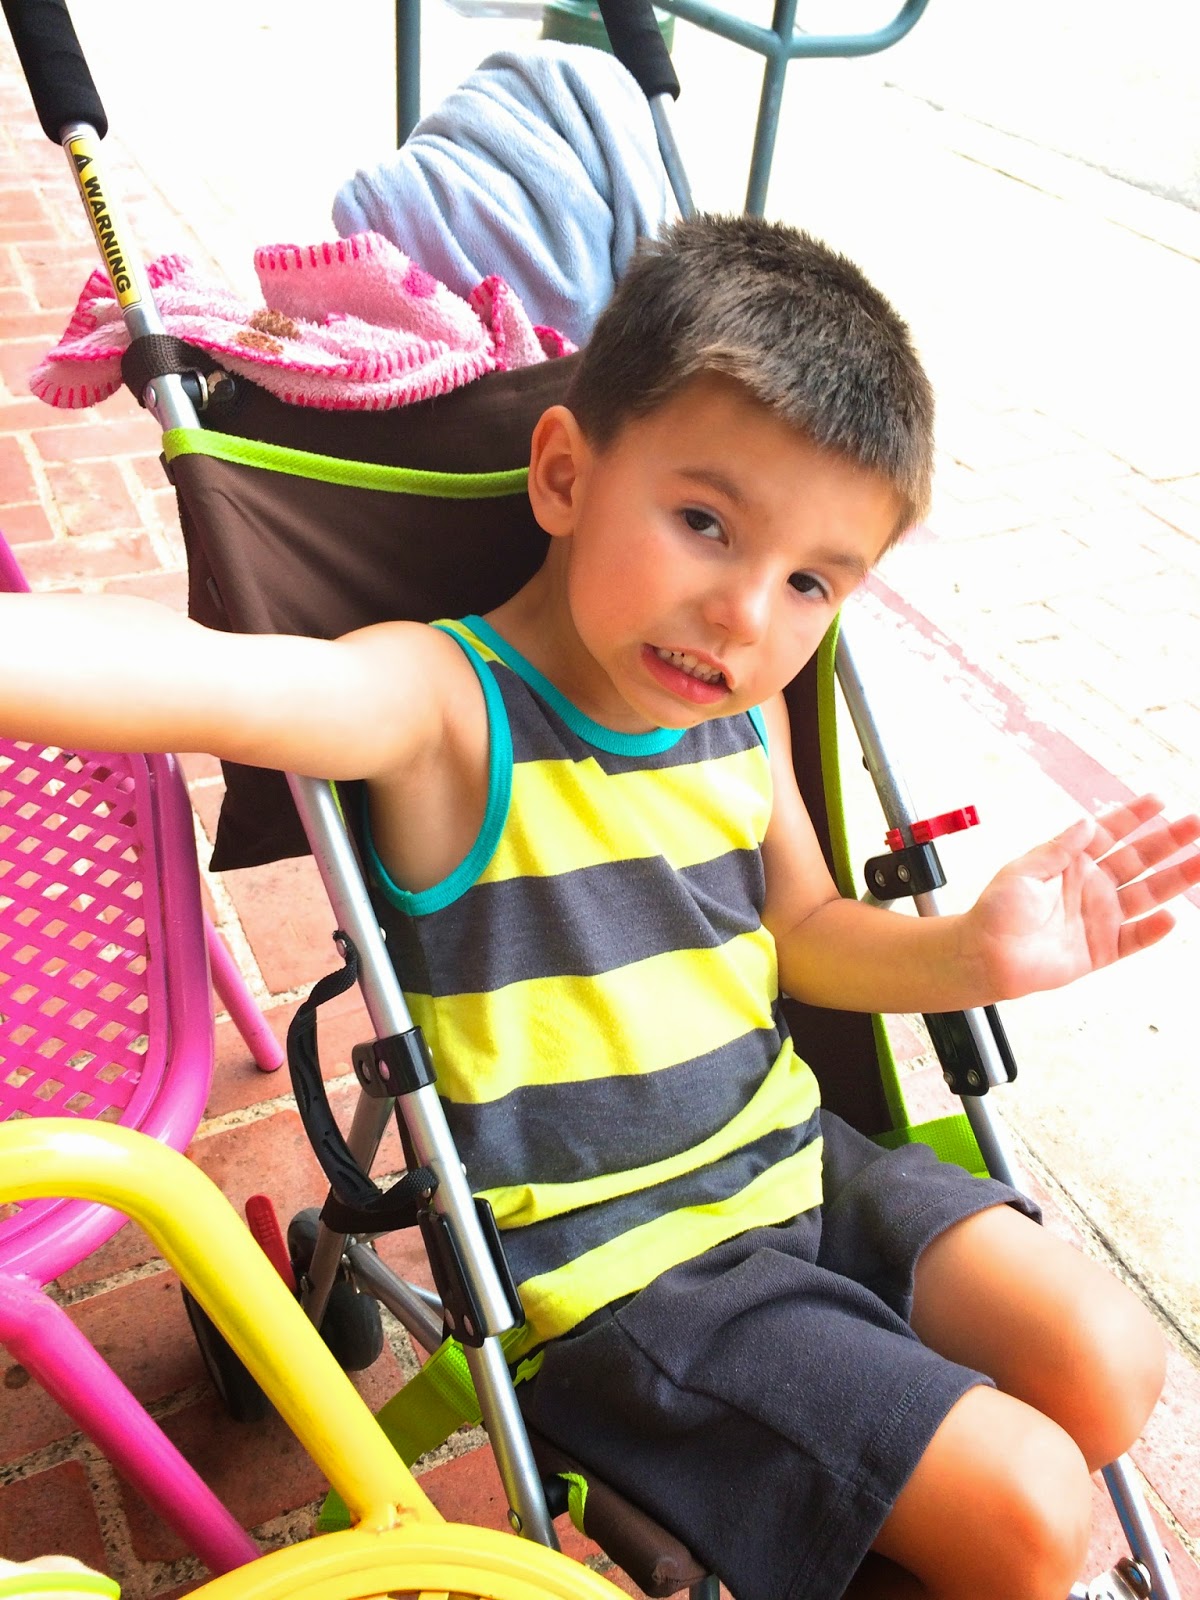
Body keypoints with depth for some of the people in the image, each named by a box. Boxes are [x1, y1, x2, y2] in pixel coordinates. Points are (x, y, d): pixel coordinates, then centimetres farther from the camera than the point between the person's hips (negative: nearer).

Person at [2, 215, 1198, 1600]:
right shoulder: (448, 707, -22)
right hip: (612, 1268, -7)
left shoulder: (744, 715, 0)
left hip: (792, 1167, 7)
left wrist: (971, 955, -6)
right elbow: (220, 683, -42)